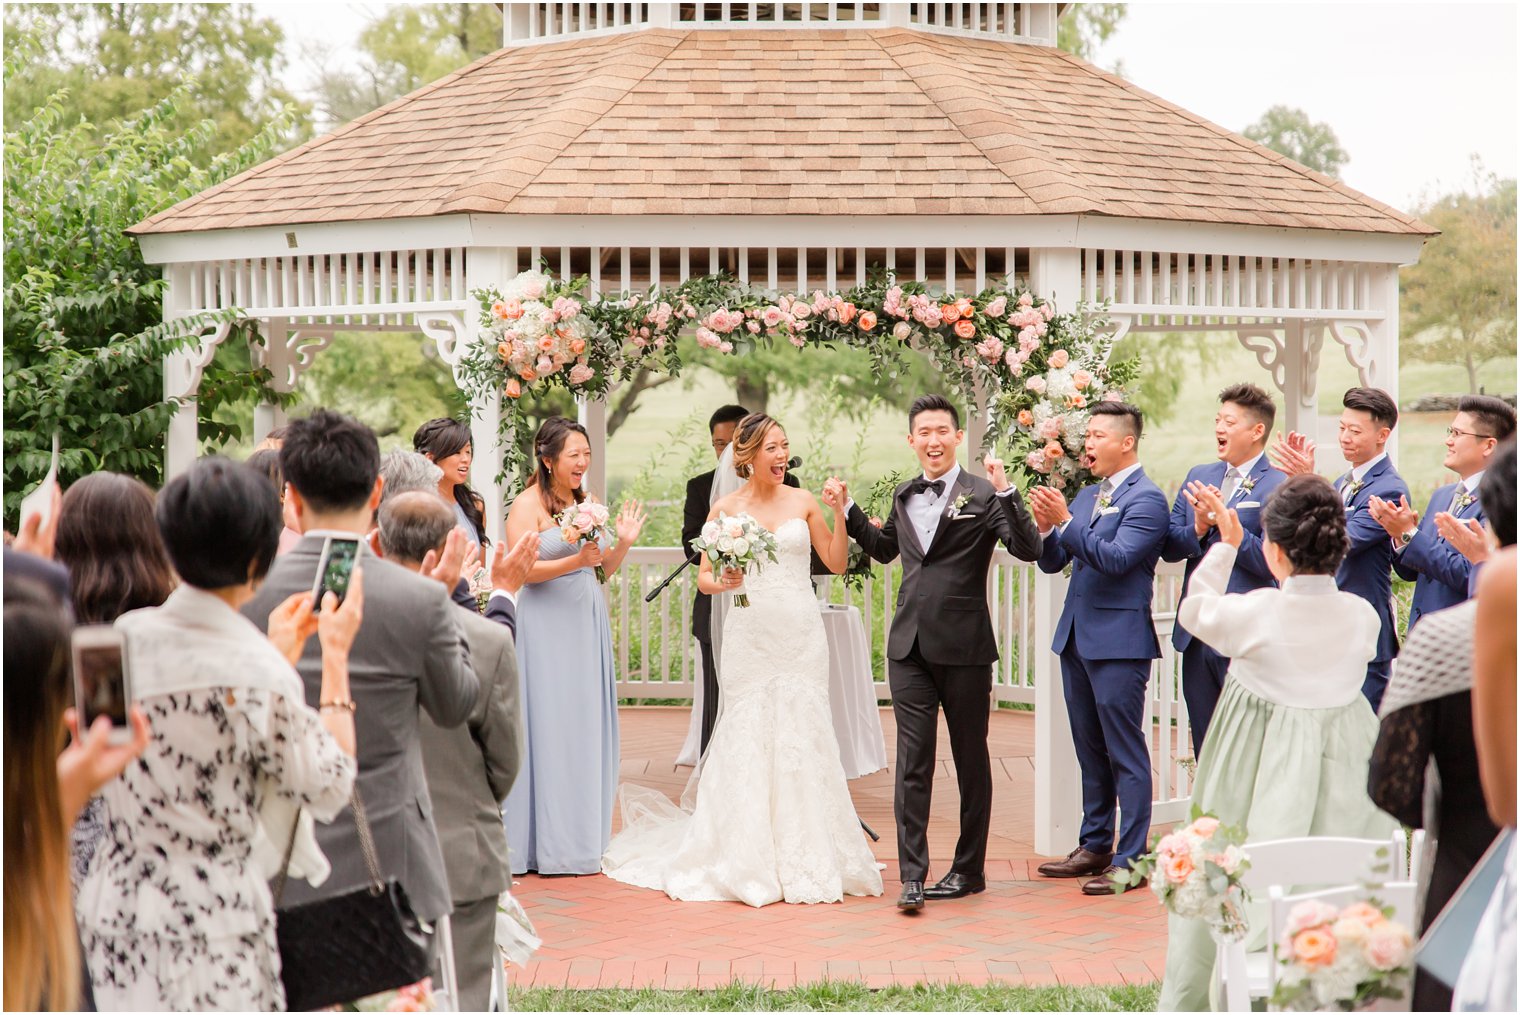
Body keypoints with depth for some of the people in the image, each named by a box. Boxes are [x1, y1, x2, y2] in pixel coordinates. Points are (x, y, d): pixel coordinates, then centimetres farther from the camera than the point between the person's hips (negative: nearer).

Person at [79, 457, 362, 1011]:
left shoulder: (124, 637, -1)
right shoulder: (258, 675, -19)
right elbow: (328, 789, -6)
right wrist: (336, 657, 0)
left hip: (116, 911, 6)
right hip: (214, 923, -6)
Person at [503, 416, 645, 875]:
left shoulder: (587, 501, 12)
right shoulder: (528, 504, -8)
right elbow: (522, 569, -16)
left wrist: (624, 541, -1)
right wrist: (576, 561, -23)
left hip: (588, 622, 7)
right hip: (546, 626, -7)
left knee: (587, 725, 9)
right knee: (549, 726, -4)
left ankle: (581, 834, 18)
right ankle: (547, 841, 3)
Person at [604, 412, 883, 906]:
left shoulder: (803, 502, 6)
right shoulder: (726, 508, 3)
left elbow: (837, 563, 9)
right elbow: (704, 577, 5)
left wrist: (839, 514, -3)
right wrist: (723, 582, -16)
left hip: (800, 632, 1)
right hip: (749, 632, -1)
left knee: (802, 734, 0)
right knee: (747, 738, -2)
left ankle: (805, 858, 9)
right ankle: (748, 860, 7)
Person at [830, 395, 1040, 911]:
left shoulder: (982, 495, -6)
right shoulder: (904, 496, 12)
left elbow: (1028, 550, -18)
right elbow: (884, 548, 30)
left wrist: (1006, 491, -28)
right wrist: (847, 509, 22)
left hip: (963, 648, -4)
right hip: (910, 646, 4)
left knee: (971, 759, 9)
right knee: (913, 761, -1)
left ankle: (969, 868, 21)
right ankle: (912, 875, -1)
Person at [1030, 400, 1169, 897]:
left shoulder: (1146, 498, -10)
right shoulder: (1087, 496, 15)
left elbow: (1116, 558, -21)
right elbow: (1051, 562, 13)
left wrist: (1065, 522, -22)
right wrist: (1045, 526, -6)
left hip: (1118, 641, -8)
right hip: (1077, 636, 8)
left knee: (1125, 753, -4)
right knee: (1090, 750, 15)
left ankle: (1130, 858, -1)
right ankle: (1095, 847, 24)